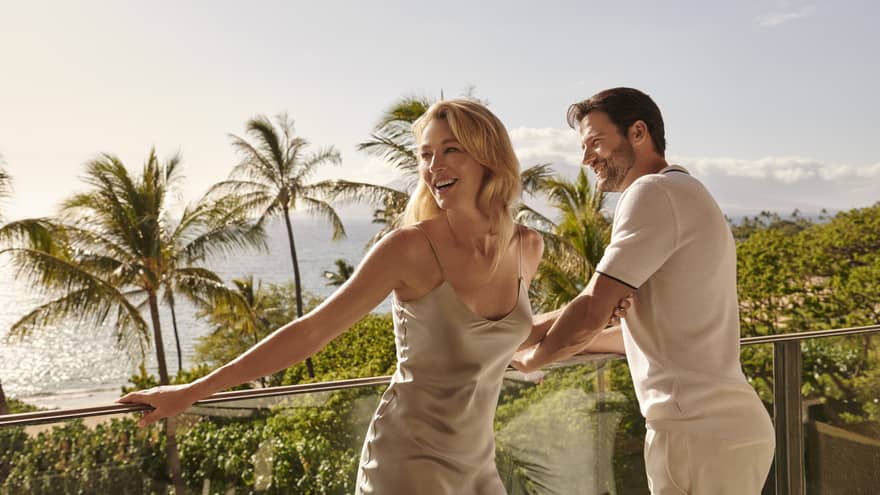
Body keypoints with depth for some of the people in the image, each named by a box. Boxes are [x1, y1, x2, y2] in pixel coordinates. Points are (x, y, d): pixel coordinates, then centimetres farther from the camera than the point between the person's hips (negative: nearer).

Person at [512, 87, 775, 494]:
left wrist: (532, 358, 1)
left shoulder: (654, 191, -13)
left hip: (699, 433, -9)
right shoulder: (684, 193, 17)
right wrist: (528, 331, 16)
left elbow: (591, 313, -17)